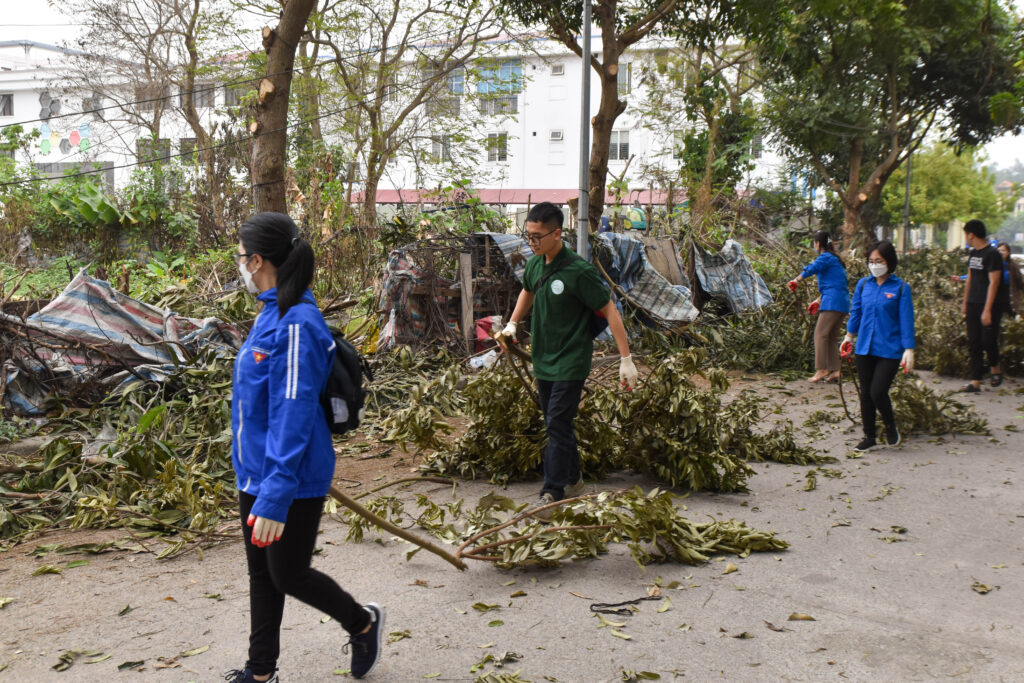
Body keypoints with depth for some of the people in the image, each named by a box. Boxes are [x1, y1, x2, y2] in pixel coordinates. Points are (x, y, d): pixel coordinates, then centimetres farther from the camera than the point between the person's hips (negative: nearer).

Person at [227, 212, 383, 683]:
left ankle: (363, 623, 32)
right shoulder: (272, 314, 6)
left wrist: (275, 497, -27)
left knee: (289, 575, 7)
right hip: (256, 472, 9)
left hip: (291, 479, -9)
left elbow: (294, 417, -27)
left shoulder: (297, 325, -24)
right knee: (262, 574, 18)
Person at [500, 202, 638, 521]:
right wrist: (513, 324, 18)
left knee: (557, 425, -10)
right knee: (556, 423, 15)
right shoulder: (534, 264, 3)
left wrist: (626, 359, -18)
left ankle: (552, 494, -5)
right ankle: (573, 480, 30)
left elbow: (610, 311, -15)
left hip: (571, 361, -7)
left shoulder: (578, 271, -19)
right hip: (543, 359, 7)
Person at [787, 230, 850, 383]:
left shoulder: (825, 257, -5)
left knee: (820, 334, -10)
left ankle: (821, 369, -14)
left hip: (832, 302, -10)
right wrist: (818, 300, 30)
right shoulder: (834, 259, 25)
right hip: (842, 302, 10)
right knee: (831, 337, 11)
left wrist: (796, 280, -12)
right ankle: (835, 370, 7)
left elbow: (812, 269, -24)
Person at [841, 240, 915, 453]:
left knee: (878, 392, -11)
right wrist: (849, 335, 15)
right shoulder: (863, 285, 6)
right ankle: (869, 437, 22)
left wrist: (909, 349, -7)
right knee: (866, 393, 9)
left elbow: (906, 320, -4)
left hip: (889, 350, -4)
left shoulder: (901, 288, -4)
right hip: (864, 348, 4)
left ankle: (891, 427, 18)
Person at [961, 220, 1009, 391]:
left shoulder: (992, 254, -13)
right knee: (973, 343, 3)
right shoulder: (973, 253, 12)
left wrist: (987, 310, -20)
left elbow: (994, 283, -16)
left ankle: (996, 368, 22)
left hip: (990, 305, -7)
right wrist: (965, 304, 17)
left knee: (988, 340, -6)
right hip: (973, 305, 7)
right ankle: (976, 381, 5)